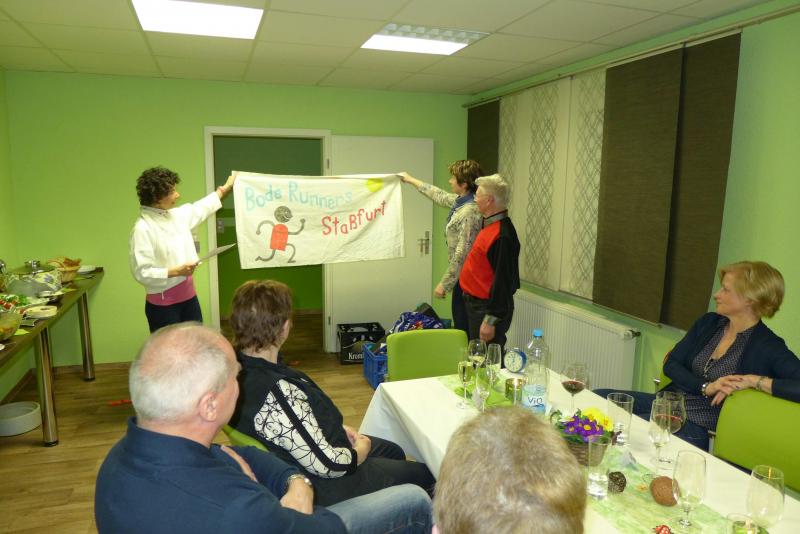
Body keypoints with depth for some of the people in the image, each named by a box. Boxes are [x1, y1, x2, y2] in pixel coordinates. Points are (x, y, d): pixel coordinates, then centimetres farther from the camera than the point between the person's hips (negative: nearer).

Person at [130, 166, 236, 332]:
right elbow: (142, 272, -20)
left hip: (188, 296, 8)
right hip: (163, 304, -7)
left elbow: (201, 208, 26)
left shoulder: (177, 215, 5)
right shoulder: (143, 228, -17)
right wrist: (176, 271, -22)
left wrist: (226, 188, 35)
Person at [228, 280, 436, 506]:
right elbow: (329, 466, -30)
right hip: (320, 487, -9)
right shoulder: (278, 394, -39)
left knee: (393, 452, 27)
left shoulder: (239, 365, -10)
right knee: (424, 473, 9)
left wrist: (339, 428, 2)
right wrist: (362, 448, -9)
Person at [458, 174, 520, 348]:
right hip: (477, 304, 10)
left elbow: (502, 281, -26)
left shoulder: (502, 235, -24)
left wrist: (490, 321, -24)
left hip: (488, 308, -10)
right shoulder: (490, 225, 8)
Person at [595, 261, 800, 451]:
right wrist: (706, 387, -13)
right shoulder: (709, 322, 8)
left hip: (696, 427, -6)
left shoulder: (768, 347, -9)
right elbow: (670, 365, 4)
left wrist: (754, 380, -24)